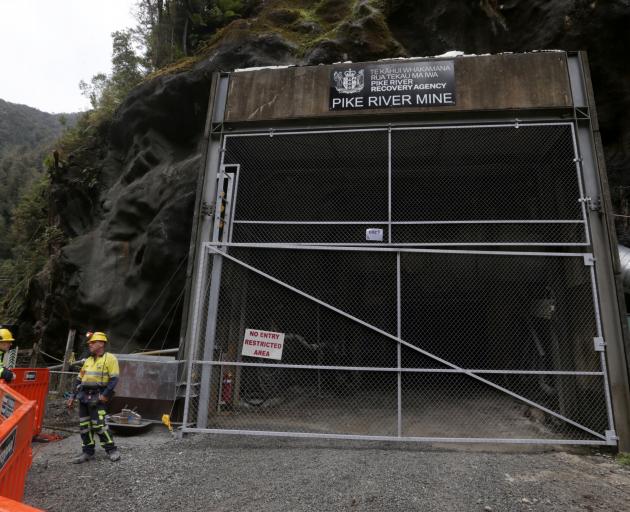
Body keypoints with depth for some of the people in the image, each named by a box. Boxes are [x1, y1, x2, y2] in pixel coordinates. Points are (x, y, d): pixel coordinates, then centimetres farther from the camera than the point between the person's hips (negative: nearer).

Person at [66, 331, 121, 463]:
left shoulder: (110, 358, -7)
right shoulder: (88, 360, 16)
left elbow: (114, 379, -13)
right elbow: (79, 379, 20)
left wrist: (105, 395, -20)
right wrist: (73, 396, 15)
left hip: (97, 398, -7)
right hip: (84, 397, 7)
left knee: (98, 425, -9)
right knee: (84, 425, 9)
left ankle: (112, 450, 6)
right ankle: (88, 452, 21)